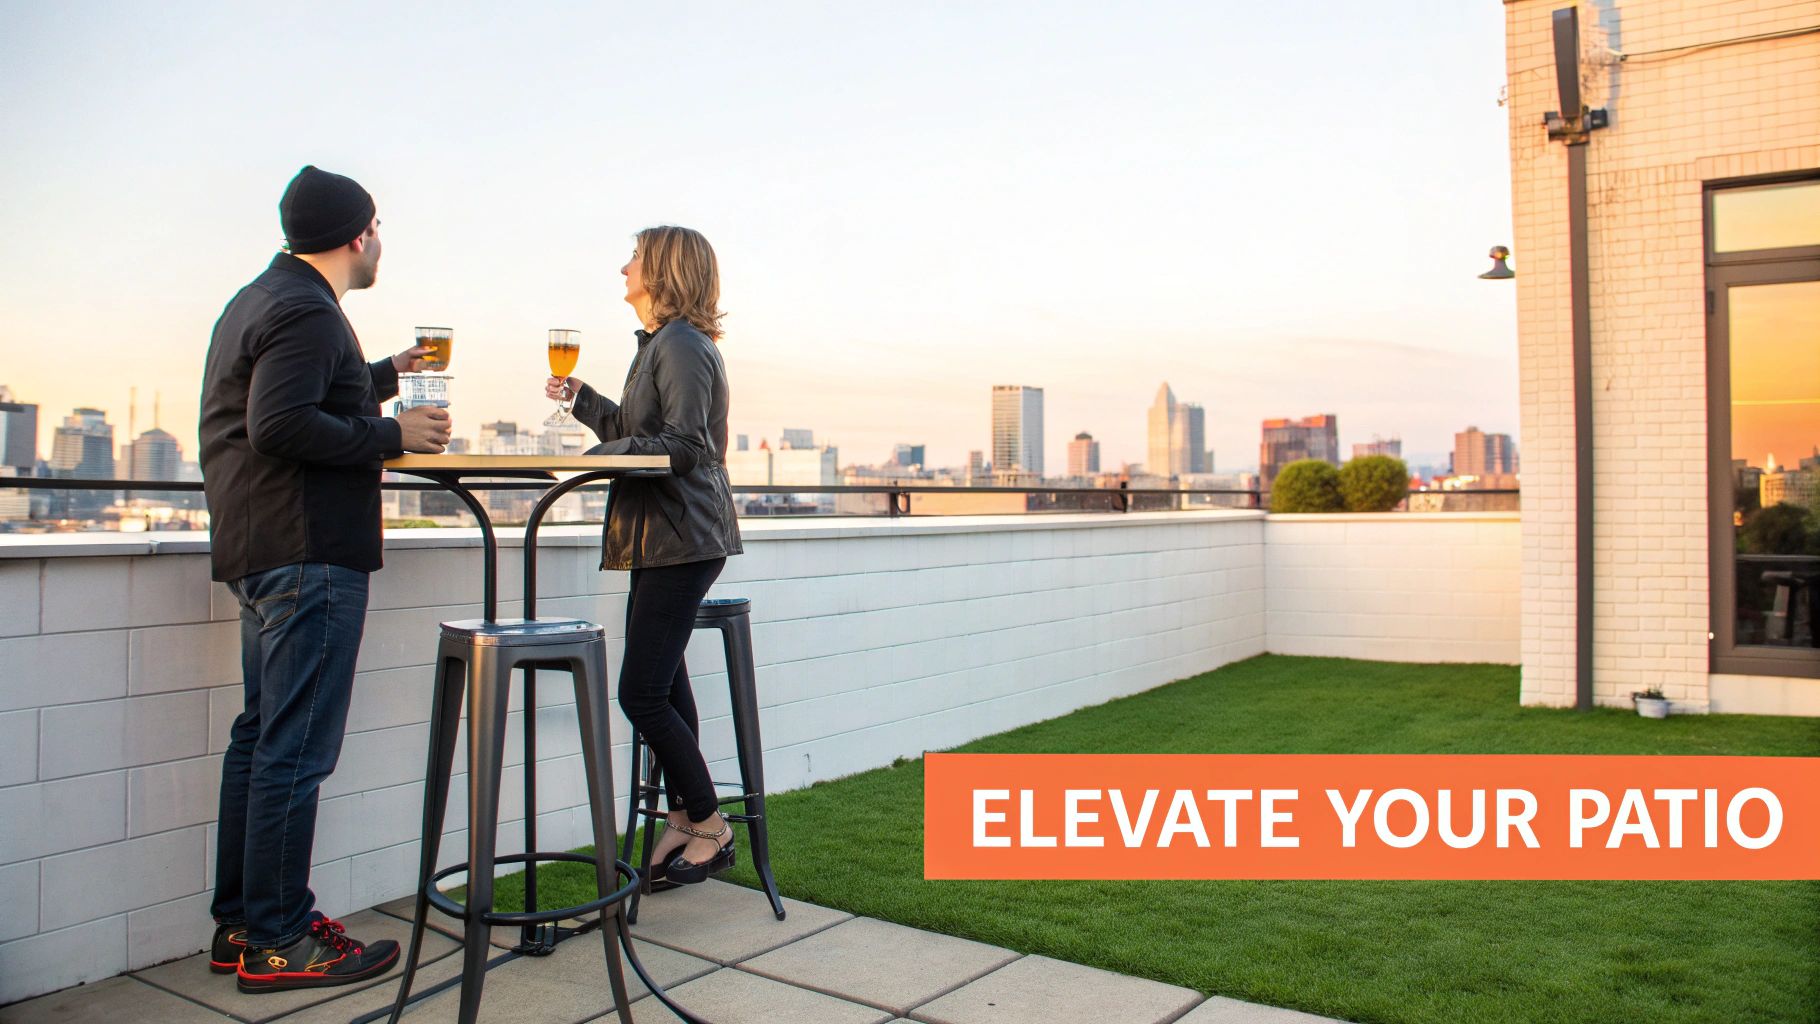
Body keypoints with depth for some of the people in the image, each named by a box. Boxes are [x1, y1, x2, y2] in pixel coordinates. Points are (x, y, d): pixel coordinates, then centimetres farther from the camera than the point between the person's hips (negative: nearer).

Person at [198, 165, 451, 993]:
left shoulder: (261, 299, 20)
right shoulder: (306, 312, -13)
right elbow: (281, 427, -24)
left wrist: (384, 376, 37)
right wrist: (392, 435, -16)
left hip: (261, 550, 11)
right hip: (308, 552, -11)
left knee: (261, 735, 14)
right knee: (295, 748, -6)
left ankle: (240, 923, 23)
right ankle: (276, 942, 2)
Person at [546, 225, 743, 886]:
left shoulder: (682, 346, -11)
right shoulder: (661, 344, 21)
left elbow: (681, 445, -20)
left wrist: (598, 454, -13)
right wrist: (579, 398, 28)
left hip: (681, 539, -11)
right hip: (664, 539, 11)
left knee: (642, 694, -9)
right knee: (663, 687, 12)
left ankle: (710, 827, 4)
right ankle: (682, 823, 20)